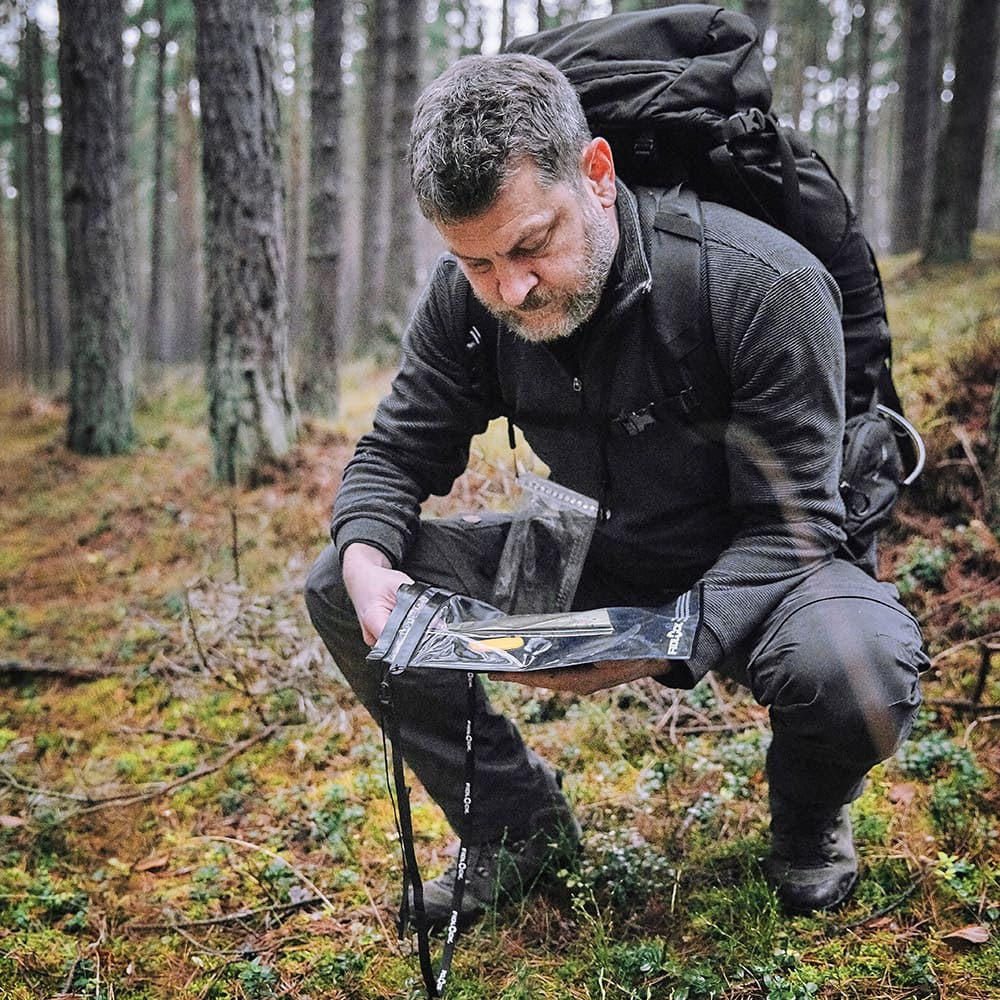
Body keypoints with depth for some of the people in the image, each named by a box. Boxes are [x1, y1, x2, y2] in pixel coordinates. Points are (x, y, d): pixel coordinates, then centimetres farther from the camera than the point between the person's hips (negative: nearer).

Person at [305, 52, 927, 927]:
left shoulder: (766, 286, -27)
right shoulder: (467, 296, -12)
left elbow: (790, 524, -24)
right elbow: (397, 453, -2)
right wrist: (366, 558, -26)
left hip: (745, 574, -4)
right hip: (592, 564, 5)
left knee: (858, 668, -39)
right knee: (336, 587, -10)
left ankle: (808, 825, 2)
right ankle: (523, 825, 6)